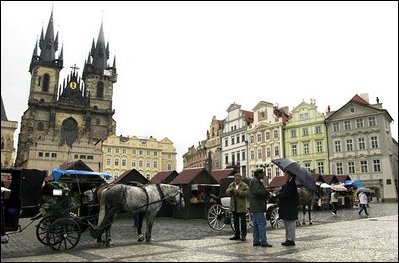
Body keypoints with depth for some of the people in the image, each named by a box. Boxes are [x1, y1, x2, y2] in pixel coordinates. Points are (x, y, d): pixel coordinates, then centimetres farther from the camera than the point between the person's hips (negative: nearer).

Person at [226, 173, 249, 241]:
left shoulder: (244, 185, -5)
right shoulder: (231, 185, 12)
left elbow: (247, 193, -18)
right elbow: (227, 192, 6)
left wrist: (238, 192, -25)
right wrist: (231, 190, -15)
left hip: (242, 207, -5)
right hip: (234, 206, 6)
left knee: (243, 221, -2)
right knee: (236, 221, 13)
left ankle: (243, 235, 6)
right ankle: (237, 235, 23)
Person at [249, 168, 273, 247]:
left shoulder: (256, 181, 21)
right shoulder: (255, 181, -13)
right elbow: (257, 191, -24)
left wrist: (266, 191, 12)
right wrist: (266, 192, -12)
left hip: (255, 207, 11)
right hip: (257, 206, -11)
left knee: (256, 225, 12)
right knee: (262, 224, -9)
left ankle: (256, 241, 16)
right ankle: (263, 242, -6)